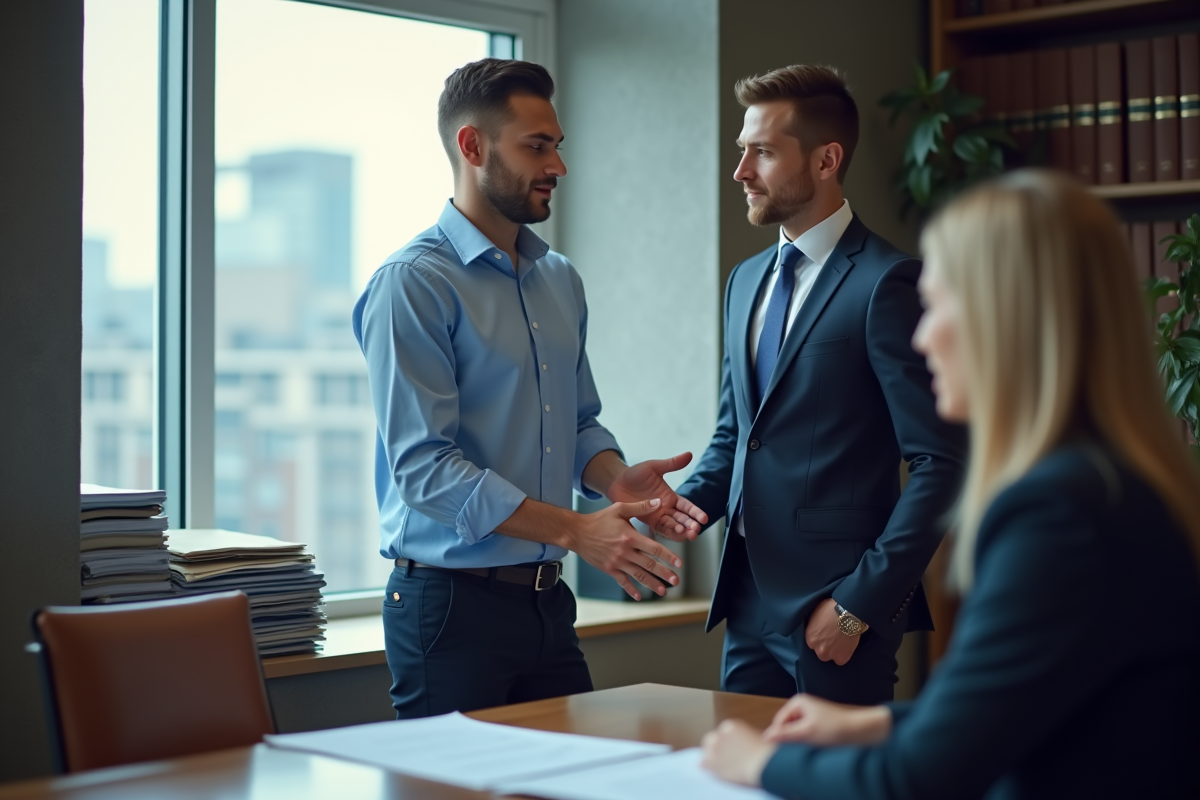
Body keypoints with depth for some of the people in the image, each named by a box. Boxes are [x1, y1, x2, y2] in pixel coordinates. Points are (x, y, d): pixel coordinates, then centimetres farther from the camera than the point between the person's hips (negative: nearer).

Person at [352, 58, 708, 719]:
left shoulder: (560, 280, 13)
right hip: (451, 606, -7)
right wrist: (574, 529, -22)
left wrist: (615, 479, -4)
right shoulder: (413, 283, -12)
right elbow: (424, 466, -18)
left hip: (546, 599, 7)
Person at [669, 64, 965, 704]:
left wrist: (860, 604, -16)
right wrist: (688, 502, 1)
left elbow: (939, 464, -15)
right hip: (750, 603, 7)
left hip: (836, 609, -7)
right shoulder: (746, 280, 13)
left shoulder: (886, 283, -12)